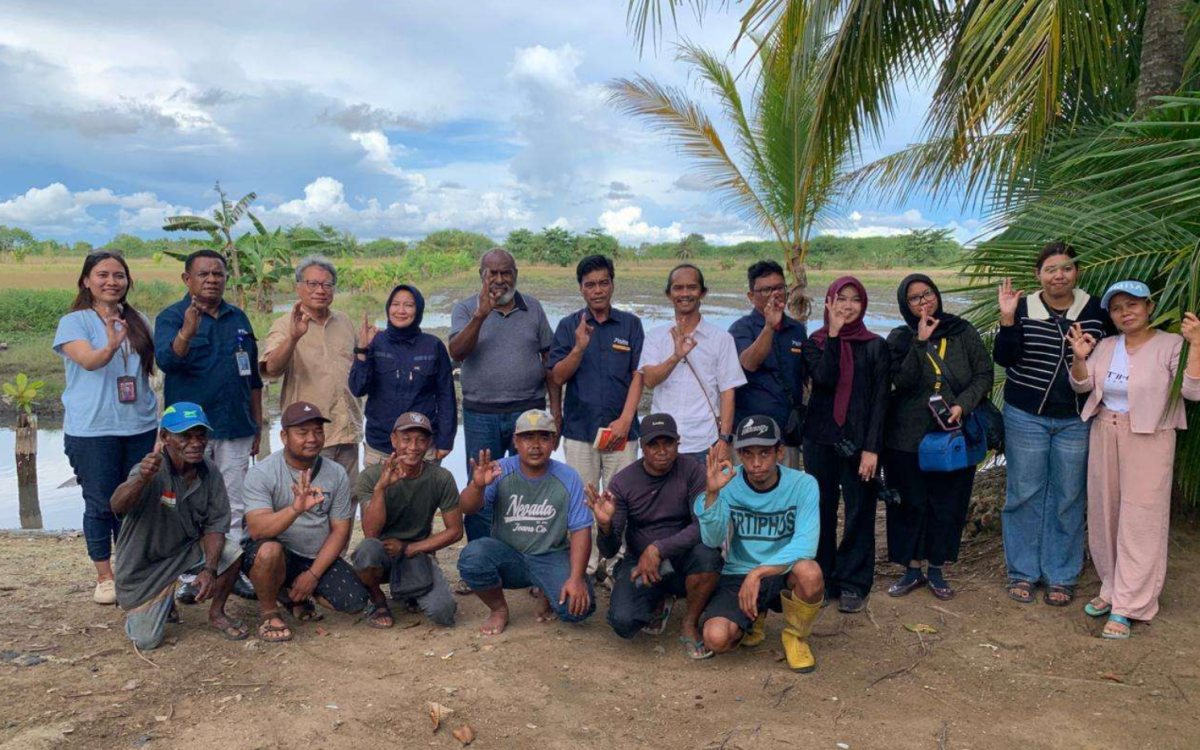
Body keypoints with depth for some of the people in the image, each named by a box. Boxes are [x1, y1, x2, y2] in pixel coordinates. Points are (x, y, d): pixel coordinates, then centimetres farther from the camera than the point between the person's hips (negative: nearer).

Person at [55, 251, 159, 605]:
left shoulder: (139, 322, 9)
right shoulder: (73, 322, -5)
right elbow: (89, 361, -23)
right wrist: (111, 347, -45)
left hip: (140, 427, 4)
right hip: (92, 430, -4)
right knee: (100, 504, 3)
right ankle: (105, 577, 16)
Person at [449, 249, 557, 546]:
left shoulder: (533, 308, 7)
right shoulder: (466, 309, 2)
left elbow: (549, 358, 9)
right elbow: (457, 352, -15)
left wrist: (555, 405, 3)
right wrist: (480, 316, -27)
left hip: (528, 410, 1)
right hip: (481, 414, -1)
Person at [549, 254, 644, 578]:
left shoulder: (630, 324, 7)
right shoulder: (568, 326, 7)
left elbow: (638, 375, 2)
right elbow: (557, 377, 0)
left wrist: (625, 420, -8)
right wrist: (579, 349, -17)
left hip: (621, 430, 0)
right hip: (579, 429, 1)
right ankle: (585, 566, 13)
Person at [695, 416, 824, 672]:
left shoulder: (803, 484, -12)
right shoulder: (727, 483, -9)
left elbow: (805, 545, -23)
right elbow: (713, 540, -18)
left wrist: (758, 573, -34)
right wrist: (711, 493, -34)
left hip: (783, 575, -1)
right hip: (737, 577, 1)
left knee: (810, 572, -36)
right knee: (716, 639, -24)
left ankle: (795, 636, -2)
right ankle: (752, 619, 15)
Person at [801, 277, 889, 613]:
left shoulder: (875, 346, 3)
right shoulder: (815, 342, 6)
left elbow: (880, 398, -3)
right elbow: (824, 378, -13)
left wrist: (872, 447, -10)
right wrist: (834, 333, -13)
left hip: (860, 441, -1)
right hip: (821, 439, 1)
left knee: (860, 512, 2)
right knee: (822, 510, 7)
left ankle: (853, 584, 14)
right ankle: (823, 579, 19)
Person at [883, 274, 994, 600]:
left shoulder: (963, 332, 2)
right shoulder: (899, 338, 0)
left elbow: (984, 373, 1)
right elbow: (903, 381, -15)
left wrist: (963, 405, -13)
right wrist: (921, 342, -20)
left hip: (954, 433, 1)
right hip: (908, 436, -1)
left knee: (948, 504, 8)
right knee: (910, 503, 6)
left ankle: (936, 569, 23)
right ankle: (912, 569, 21)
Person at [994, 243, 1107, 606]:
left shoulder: (1095, 310, 2)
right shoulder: (1023, 309, -2)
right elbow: (1003, 358, -11)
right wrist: (1007, 319, -20)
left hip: (1076, 419, 1)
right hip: (1026, 416, -1)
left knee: (1068, 497, 8)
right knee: (1024, 494, 5)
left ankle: (1062, 576, 20)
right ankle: (1022, 572, 18)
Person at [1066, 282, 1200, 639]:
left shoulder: (1171, 345, -8)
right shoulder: (1106, 346, 7)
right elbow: (1082, 385, 8)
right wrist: (1080, 357, -10)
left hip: (1147, 440, -5)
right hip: (1104, 435, 6)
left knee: (1139, 522, -2)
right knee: (1104, 514, 12)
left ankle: (1128, 606, 4)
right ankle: (1112, 587, 28)